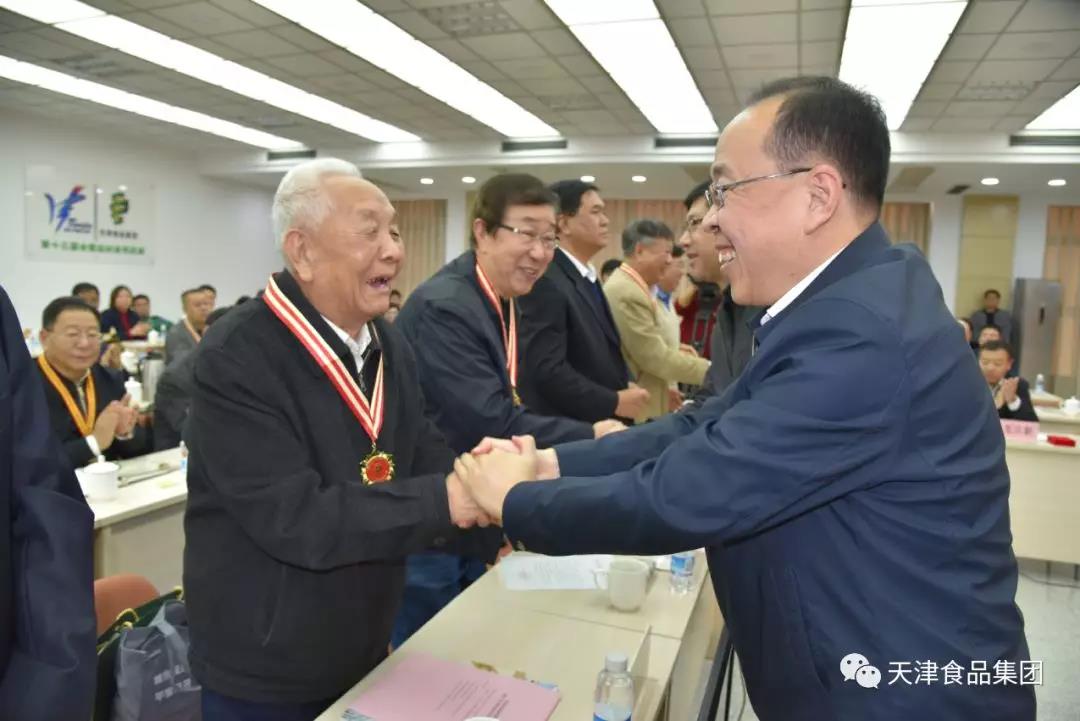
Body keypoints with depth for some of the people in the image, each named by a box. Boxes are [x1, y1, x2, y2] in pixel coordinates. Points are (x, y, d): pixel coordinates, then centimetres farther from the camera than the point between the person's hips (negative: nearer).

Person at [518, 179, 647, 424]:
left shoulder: (587, 279, 12)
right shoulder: (546, 283, -19)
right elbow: (547, 370, -25)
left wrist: (625, 384, 2)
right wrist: (614, 402, -18)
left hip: (599, 424, 9)